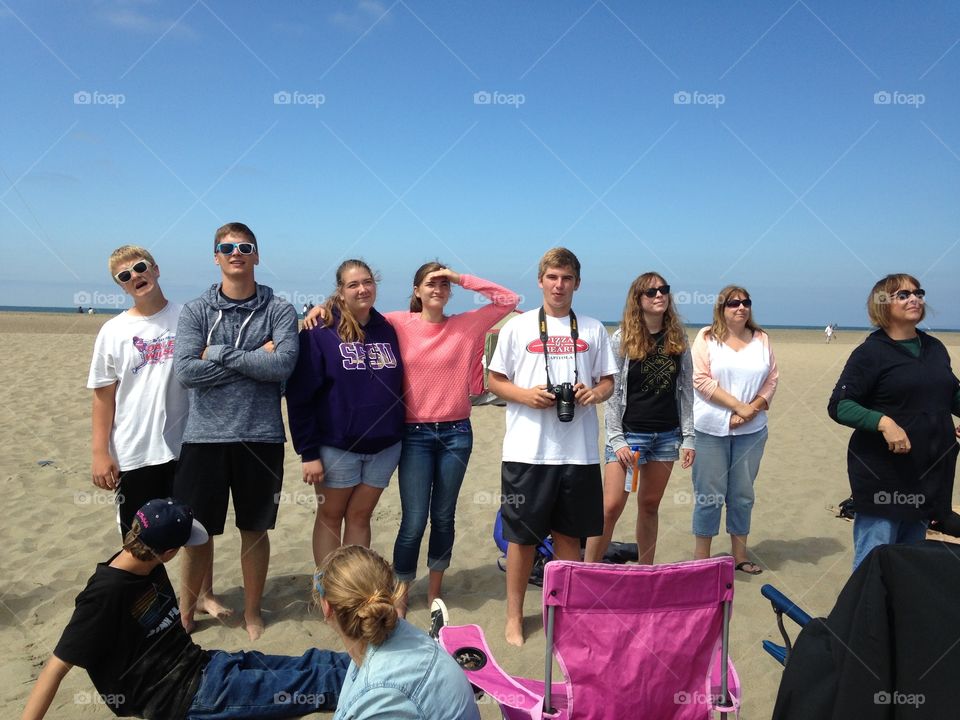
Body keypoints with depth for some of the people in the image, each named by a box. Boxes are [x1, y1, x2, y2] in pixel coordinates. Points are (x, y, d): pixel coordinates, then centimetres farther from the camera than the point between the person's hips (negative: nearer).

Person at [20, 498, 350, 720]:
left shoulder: (150, 568, 4)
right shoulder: (105, 594, -20)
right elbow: (57, 667, -18)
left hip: (201, 664, 8)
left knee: (308, 664, -1)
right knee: (305, 683, -12)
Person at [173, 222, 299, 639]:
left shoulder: (279, 311, 2)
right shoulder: (195, 311, 4)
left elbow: (283, 364, -15)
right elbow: (186, 370, -10)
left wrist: (221, 354, -11)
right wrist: (254, 359, -10)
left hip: (261, 436, 0)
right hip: (205, 436, 1)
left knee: (255, 529, 11)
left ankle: (252, 612, 29)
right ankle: (189, 607, 31)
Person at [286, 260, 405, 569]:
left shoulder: (388, 331, 5)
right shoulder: (320, 332, -8)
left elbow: (399, 386, 10)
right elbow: (299, 396, -10)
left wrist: (401, 432, 7)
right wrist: (308, 451, -13)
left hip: (384, 446, 3)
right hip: (336, 446, -3)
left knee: (360, 517, 14)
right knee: (330, 516, 11)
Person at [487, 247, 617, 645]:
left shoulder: (593, 329, 10)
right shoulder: (517, 326, 3)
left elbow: (607, 382, 13)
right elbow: (496, 381, 5)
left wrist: (595, 393, -10)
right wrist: (527, 395, -14)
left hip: (579, 451, 2)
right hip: (527, 451, -2)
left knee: (569, 533, 13)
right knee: (522, 534, 6)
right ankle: (514, 616, 23)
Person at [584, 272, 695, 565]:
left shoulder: (678, 338, 6)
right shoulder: (622, 339, -5)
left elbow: (686, 391, 8)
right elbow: (611, 393, -6)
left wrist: (688, 438, 3)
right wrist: (617, 440, -12)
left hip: (667, 434, 4)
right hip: (629, 433, -4)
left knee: (650, 506, 12)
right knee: (611, 507, -6)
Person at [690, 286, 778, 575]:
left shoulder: (761, 339, 10)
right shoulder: (707, 337, -1)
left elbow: (772, 378, 7)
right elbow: (701, 380, -10)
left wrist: (752, 409, -9)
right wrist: (739, 406, -14)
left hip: (751, 431, 4)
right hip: (711, 430, -3)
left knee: (743, 494, 11)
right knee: (709, 493, 1)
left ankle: (740, 555, 23)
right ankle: (701, 557, 13)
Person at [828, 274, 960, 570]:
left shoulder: (935, 348, 11)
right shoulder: (870, 353, -9)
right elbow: (839, 406, -14)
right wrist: (883, 421, -28)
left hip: (932, 472, 7)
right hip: (883, 476, -7)